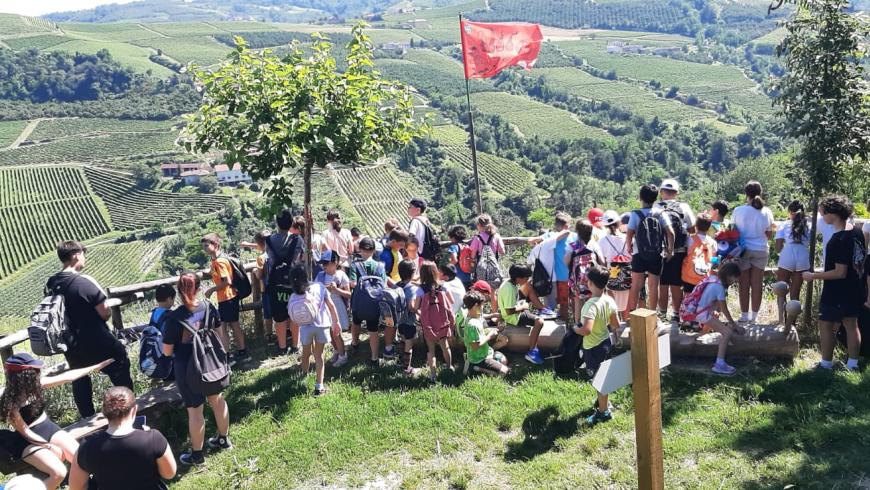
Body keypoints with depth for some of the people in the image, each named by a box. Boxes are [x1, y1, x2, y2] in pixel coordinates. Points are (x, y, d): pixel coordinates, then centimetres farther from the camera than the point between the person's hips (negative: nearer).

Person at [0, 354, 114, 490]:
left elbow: (66, 377, 3)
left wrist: (95, 367, 7)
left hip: (49, 428, 6)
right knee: (59, 473, -24)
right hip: (29, 441, -6)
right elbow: (24, 432, -17)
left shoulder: (36, 383, -8)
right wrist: (51, 446, -17)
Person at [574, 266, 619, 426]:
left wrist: (576, 329, -18)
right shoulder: (609, 301, -6)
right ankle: (603, 401, 45)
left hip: (594, 347, -8)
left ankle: (603, 411, 22)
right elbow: (616, 325, 2)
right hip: (606, 341, 8)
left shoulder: (591, 304, -30)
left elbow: (586, 330, -37)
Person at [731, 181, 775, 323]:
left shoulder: (738, 211, -10)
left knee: (744, 284, 5)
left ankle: (744, 315, 9)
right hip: (761, 250, 2)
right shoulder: (766, 212, -4)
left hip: (743, 249, -2)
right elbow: (769, 235, 3)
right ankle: (754, 315, 12)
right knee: (757, 284, 7)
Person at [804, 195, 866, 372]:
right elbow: (862, 257, 12)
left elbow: (840, 272, -25)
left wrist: (813, 276, -18)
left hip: (836, 292, -8)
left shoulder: (838, 240, -26)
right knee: (851, 324, 15)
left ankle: (826, 364, 12)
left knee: (826, 325, 5)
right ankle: (852, 364, 23)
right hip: (854, 289, 8)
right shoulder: (857, 232, 1)